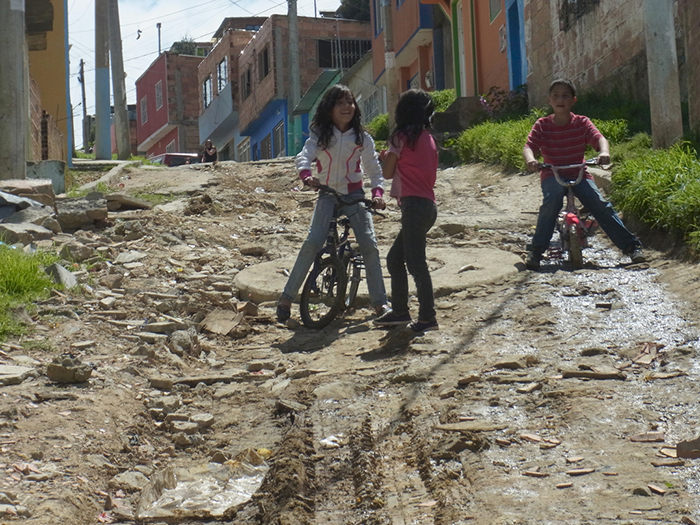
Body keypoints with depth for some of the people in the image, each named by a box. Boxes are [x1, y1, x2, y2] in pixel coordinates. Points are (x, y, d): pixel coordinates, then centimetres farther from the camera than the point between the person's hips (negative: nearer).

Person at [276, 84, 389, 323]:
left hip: (355, 195, 1)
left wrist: (378, 192, -12)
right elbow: (304, 157, -17)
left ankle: (380, 302, 3)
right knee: (313, 242, -17)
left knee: (369, 244, -9)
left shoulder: (362, 138, 2)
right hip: (328, 195, -1)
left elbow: (374, 169, 4)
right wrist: (306, 175, -38)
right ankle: (286, 298, -9)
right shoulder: (320, 135, -2)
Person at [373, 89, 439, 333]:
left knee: (416, 263, -6)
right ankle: (400, 311, 21)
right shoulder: (428, 138, 15)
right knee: (395, 259, 17)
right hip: (428, 204, 9)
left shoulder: (402, 137, -7)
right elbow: (430, 173, 14)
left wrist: (384, 157, 17)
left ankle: (427, 317, -4)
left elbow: (388, 172, -4)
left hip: (414, 205, -9)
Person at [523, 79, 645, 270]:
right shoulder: (542, 125, 1)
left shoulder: (582, 123, 1)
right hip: (552, 175, -1)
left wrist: (604, 152, -37)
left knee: (600, 204, -20)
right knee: (552, 197, -33)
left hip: (579, 174, 1)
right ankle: (535, 251, -28)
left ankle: (632, 246, -11)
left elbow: (599, 138, -13)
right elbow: (529, 146, -9)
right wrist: (530, 160, -34)